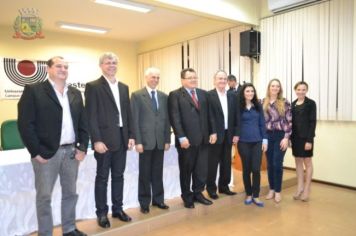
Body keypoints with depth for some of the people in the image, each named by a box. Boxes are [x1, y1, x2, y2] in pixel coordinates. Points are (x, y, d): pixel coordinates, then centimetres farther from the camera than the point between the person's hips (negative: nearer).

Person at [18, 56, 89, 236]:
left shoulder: (75, 93, 12)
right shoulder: (33, 90, -4)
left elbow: (83, 122, 12)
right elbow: (25, 124, -9)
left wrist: (83, 147, 3)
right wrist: (36, 152, -12)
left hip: (72, 151, 5)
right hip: (46, 153, -5)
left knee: (70, 193, 14)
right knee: (44, 196, 5)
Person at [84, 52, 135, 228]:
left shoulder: (124, 87, 13)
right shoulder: (93, 87, -5)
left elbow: (128, 113, 13)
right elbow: (91, 116, -10)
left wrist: (131, 136, 6)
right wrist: (96, 140, -16)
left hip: (122, 138, 6)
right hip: (104, 139, -5)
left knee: (118, 176, 14)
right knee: (102, 177, 6)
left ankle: (117, 209, 27)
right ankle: (102, 213, 20)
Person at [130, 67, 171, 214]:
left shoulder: (164, 96, 11)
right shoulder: (137, 95, -3)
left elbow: (166, 119, 10)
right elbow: (135, 120, -7)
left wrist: (167, 139, 6)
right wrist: (138, 141, -12)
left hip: (160, 140, 4)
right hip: (145, 140, -4)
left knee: (158, 172, 12)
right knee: (145, 173, 7)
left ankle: (158, 199, 25)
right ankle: (144, 202, 20)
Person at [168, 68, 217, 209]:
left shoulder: (203, 94, 13)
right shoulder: (175, 95, -4)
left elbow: (209, 114, 12)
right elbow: (175, 118, -12)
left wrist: (212, 132, 4)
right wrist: (181, 137, -18)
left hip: (203, 138, 5)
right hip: (186, 139, -5)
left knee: (202, 169, 11)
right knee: (186, 170, 10)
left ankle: (198, 193, 30)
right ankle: (187, 197, 27)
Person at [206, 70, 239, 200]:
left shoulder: (233, 96, 9)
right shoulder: (208, 95, -7)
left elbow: (236, 116, 9)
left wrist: (236, 133, 4)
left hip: (228, 134, 5)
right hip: (215, 134, -5)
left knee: (226, 163, 13)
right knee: (212, 163, 5)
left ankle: (224, 186, 27)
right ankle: (211, 188, 18)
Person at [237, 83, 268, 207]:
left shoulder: (258, 106, 5)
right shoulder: (239, 107, -3)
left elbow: (262, 124, 6)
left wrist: (265, 140, 2)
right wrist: (236, 137, -4)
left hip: (257, 141, 2)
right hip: (244, 142, -2)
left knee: (256, 169, -1)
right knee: (246, 169, 8)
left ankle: (256, 196, 13)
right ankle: (248, 194, 23)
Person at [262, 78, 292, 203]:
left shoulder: (285, 103, -1)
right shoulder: (263, 102, 5)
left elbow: (289, 121, -4)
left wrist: (286, 137, -11)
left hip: (280, 136, -2)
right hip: (267, 136, 2)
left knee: (277, 164, -1)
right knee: (270, 164, 9)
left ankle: (278, 191, 14)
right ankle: (271, 189, 23)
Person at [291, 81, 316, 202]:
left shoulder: (311, 103, -5)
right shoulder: (293, 104, 10)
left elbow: (313, 122, -11)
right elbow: (291, 121, 10)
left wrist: (309, 139, -17)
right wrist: (289, 137, 5)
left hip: (306, 136, -5)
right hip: (295, 136, 5)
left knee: (307, 162, 5)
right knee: (298, 161, 10)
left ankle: (307, 189, 14)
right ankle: (300, 187, 20)